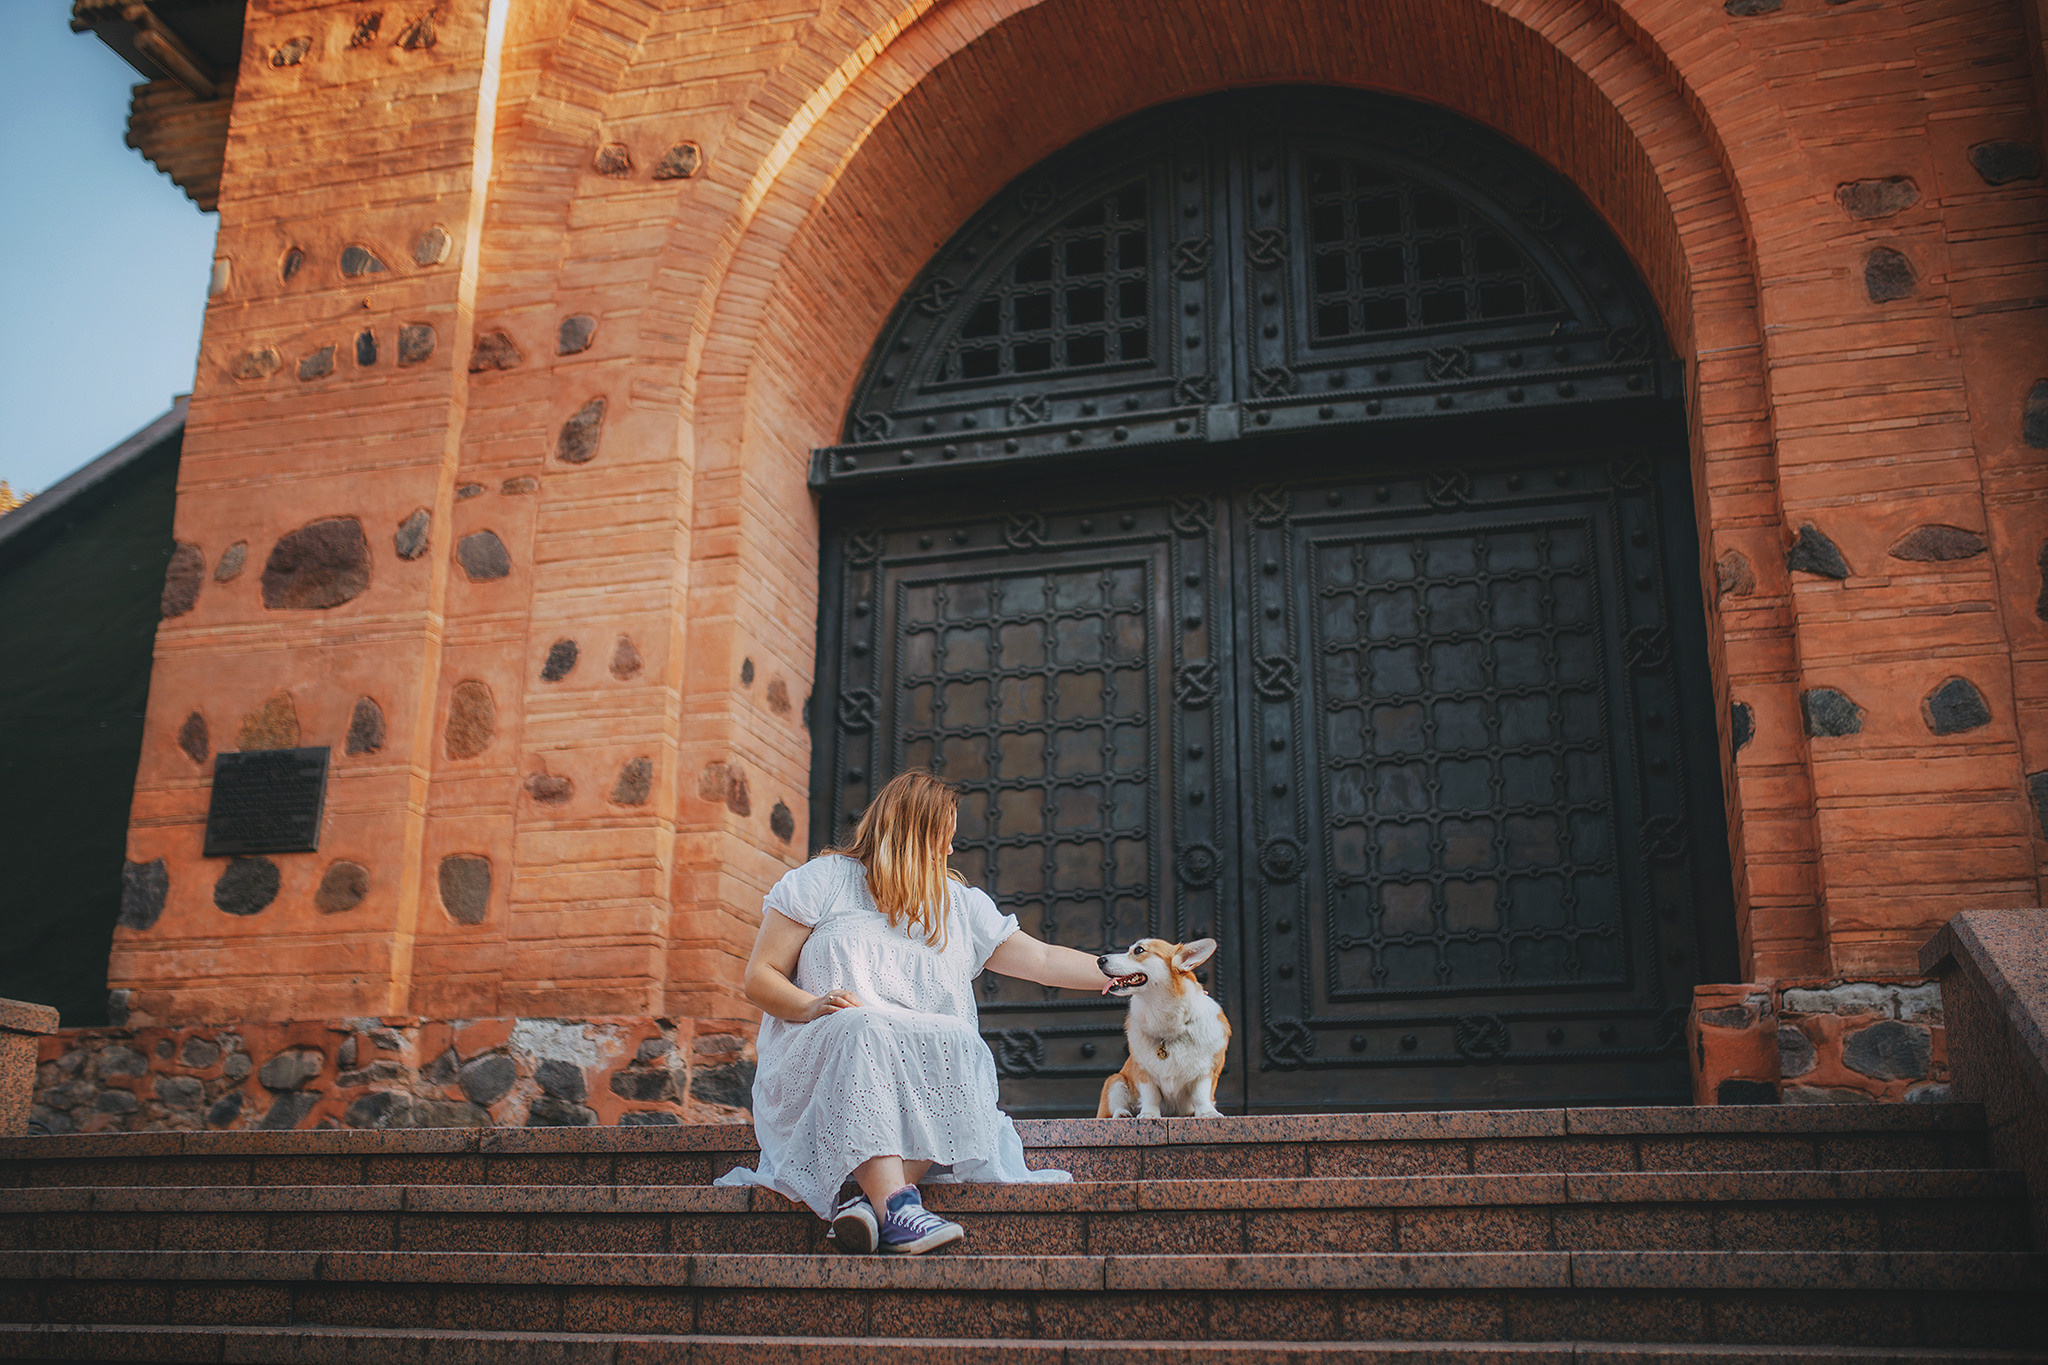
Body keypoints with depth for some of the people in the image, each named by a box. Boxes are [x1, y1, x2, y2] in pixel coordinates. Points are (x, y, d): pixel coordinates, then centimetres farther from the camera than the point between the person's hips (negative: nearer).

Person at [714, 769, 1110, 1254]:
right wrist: (812, 1006, -16)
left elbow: (1044, 960, 24)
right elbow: (760, 978, 3)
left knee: (960, 1045, -30)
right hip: (814, 1063, -3)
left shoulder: (961, 905, 22)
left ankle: (870, 1198, -42)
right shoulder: (821, 882, 9)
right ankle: (895, 1206, -50)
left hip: (927, 1086, 3)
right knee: (863, 1031, -36)